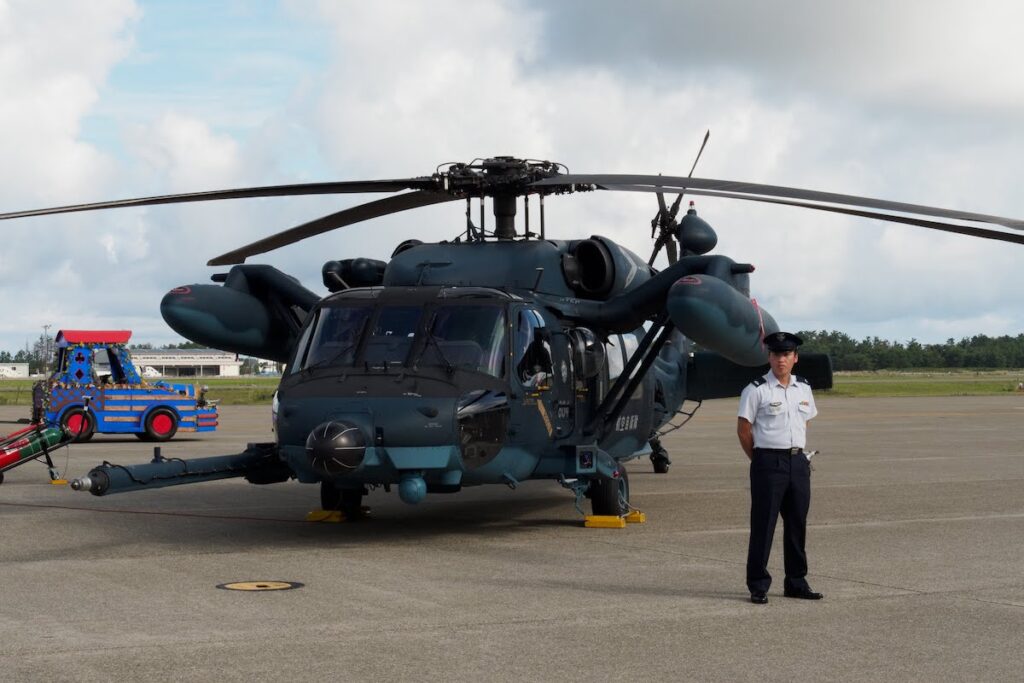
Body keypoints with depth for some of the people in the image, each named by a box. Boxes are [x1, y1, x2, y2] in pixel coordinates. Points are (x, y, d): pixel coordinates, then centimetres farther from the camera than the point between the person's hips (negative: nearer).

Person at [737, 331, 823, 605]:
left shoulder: (803, 389, 11)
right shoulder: (756, 390, -7)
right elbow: (743, 429, -3)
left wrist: (798, 452, 15)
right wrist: (759, 459, 2)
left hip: (798, 462, 6)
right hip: (768, 463, -6)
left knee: (797, 523, 11)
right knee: (763, 524, -4)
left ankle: (796, 582, 21)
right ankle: (758, 586, 3)